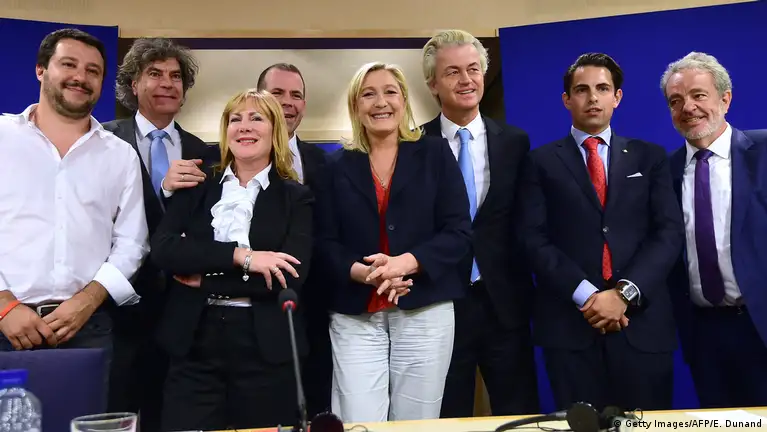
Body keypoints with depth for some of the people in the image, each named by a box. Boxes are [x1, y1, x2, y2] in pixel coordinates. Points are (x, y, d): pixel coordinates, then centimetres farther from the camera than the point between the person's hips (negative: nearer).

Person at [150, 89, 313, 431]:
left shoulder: (295, 197, 2)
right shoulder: (197, 187, 9)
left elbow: (289, 279, -10)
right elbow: (162, 250, -7)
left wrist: (207, 278, -11)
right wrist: (240, 255, -18)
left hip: (266, 348, -1)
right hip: (195, 342, 2)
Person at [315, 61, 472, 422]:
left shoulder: (435, 153, 5)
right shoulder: (338, 165, 8)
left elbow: (459, 231, -3)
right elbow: (325, 242, 2)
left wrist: (407, 261, -18)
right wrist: (361, 272, -18)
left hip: (425, 311, 0)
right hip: (355, 316, 1)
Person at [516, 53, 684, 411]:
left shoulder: (650, 157, 12)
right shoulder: (542, 162, 7)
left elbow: (670, 231, 2)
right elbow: (534, 238, -2)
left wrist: (625, 292, -11)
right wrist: (586, 295, -13)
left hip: (642, 321, 2)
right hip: (570, 322, -1)